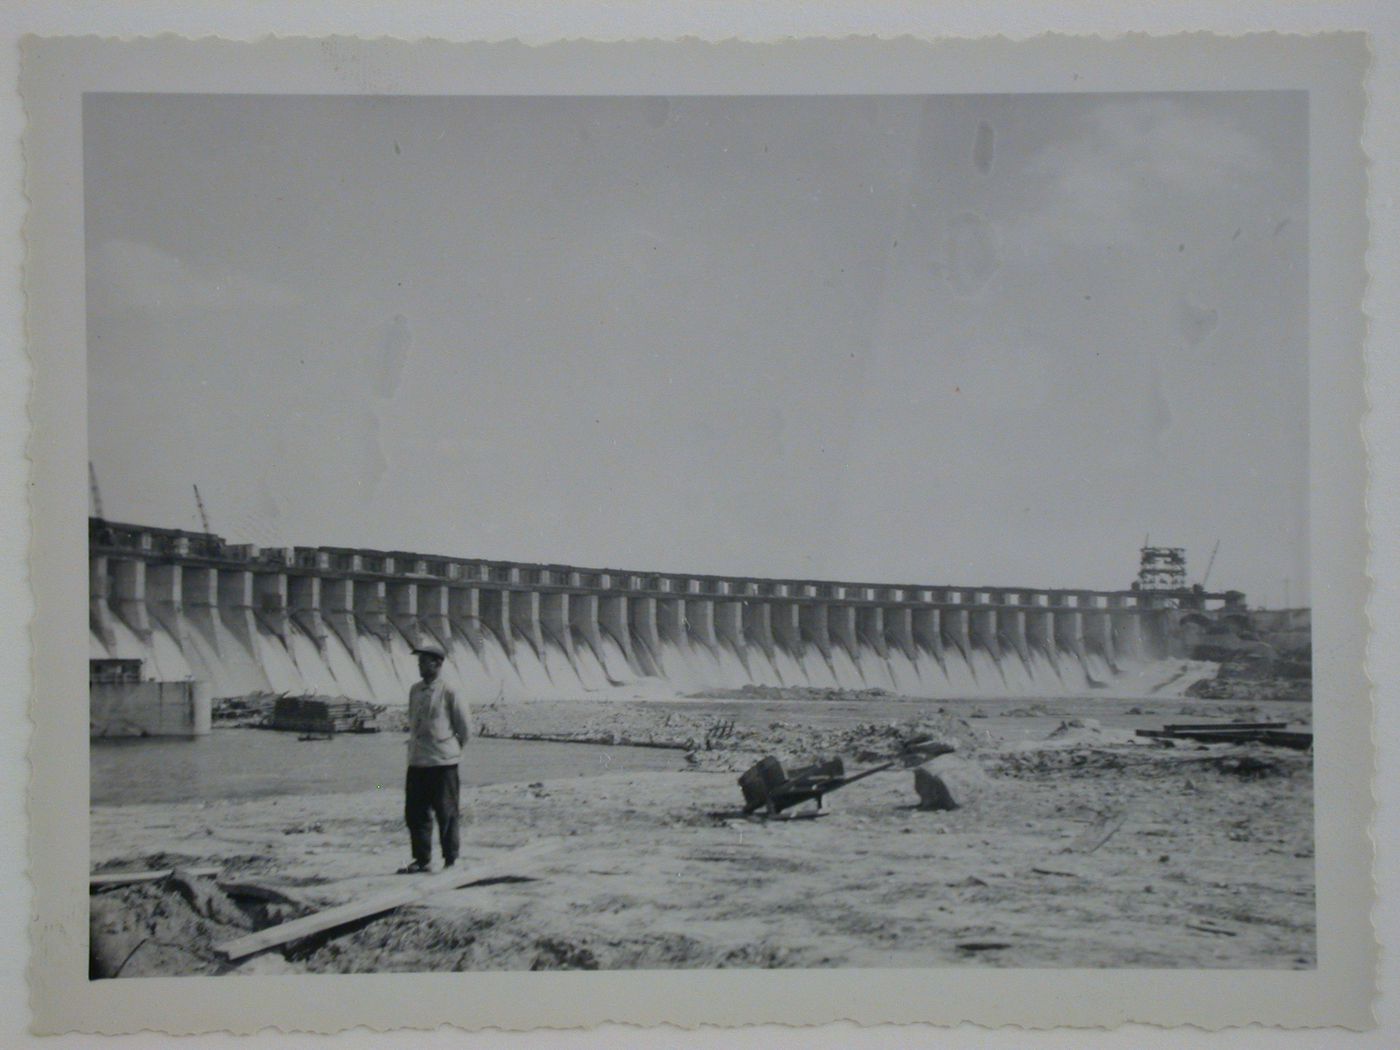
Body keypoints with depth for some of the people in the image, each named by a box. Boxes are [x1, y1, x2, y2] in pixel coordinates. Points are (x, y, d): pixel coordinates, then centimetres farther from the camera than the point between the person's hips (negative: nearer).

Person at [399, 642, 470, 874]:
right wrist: (417, 745, 15)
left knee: (446, 814, 1)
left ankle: (450, 861, 10)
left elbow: (464, 730, -1)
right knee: (415, 813, 7)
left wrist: (451, 749, 7)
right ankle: (422, 859, 18)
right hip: (416, 762, 6)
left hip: (443, 762, -6)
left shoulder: (449, 694, -8)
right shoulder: (414, 690, 9)